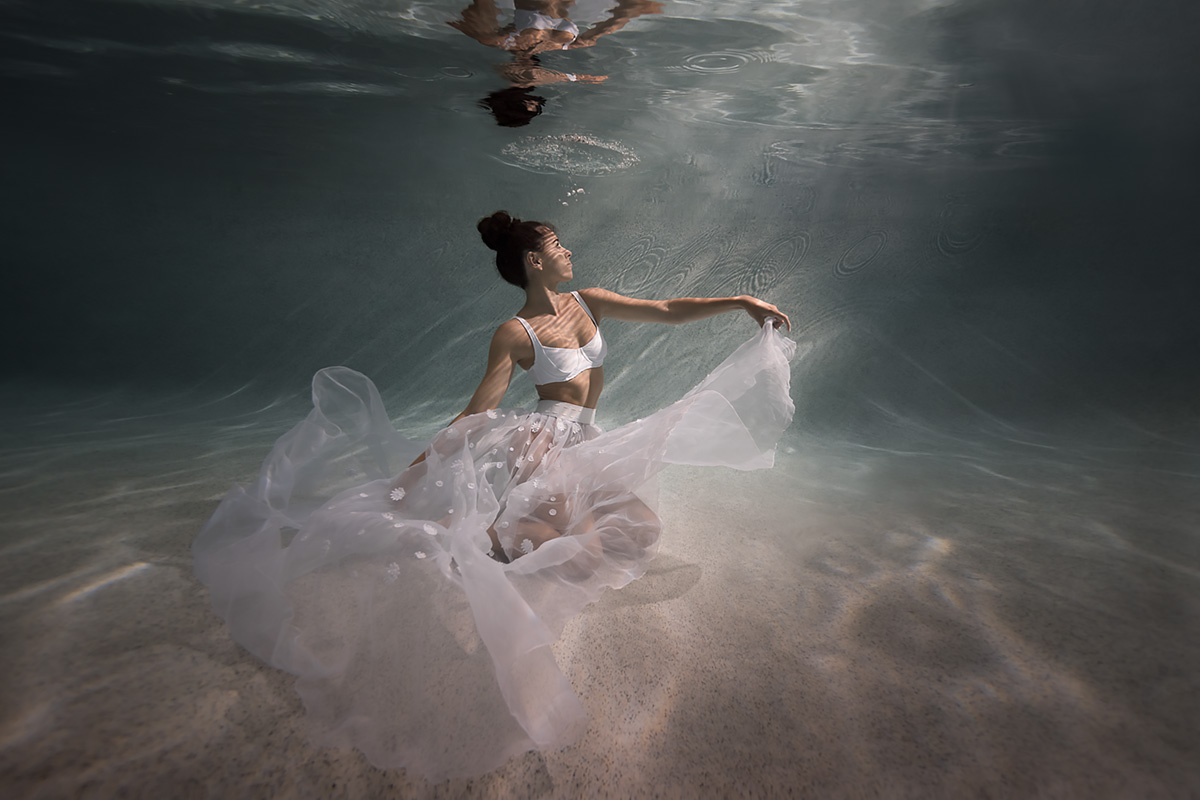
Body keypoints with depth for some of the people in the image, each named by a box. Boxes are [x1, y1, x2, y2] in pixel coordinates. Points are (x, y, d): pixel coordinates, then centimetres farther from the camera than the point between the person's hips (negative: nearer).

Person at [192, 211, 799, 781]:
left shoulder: (587, 302, 14)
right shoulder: (515, 334, -4)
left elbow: (667, 311, 13)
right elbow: (476, 413, -5)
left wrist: (738, 301, 8)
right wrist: (423, 459, -12)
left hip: (583, 447, 8)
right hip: (541, 439, -8)